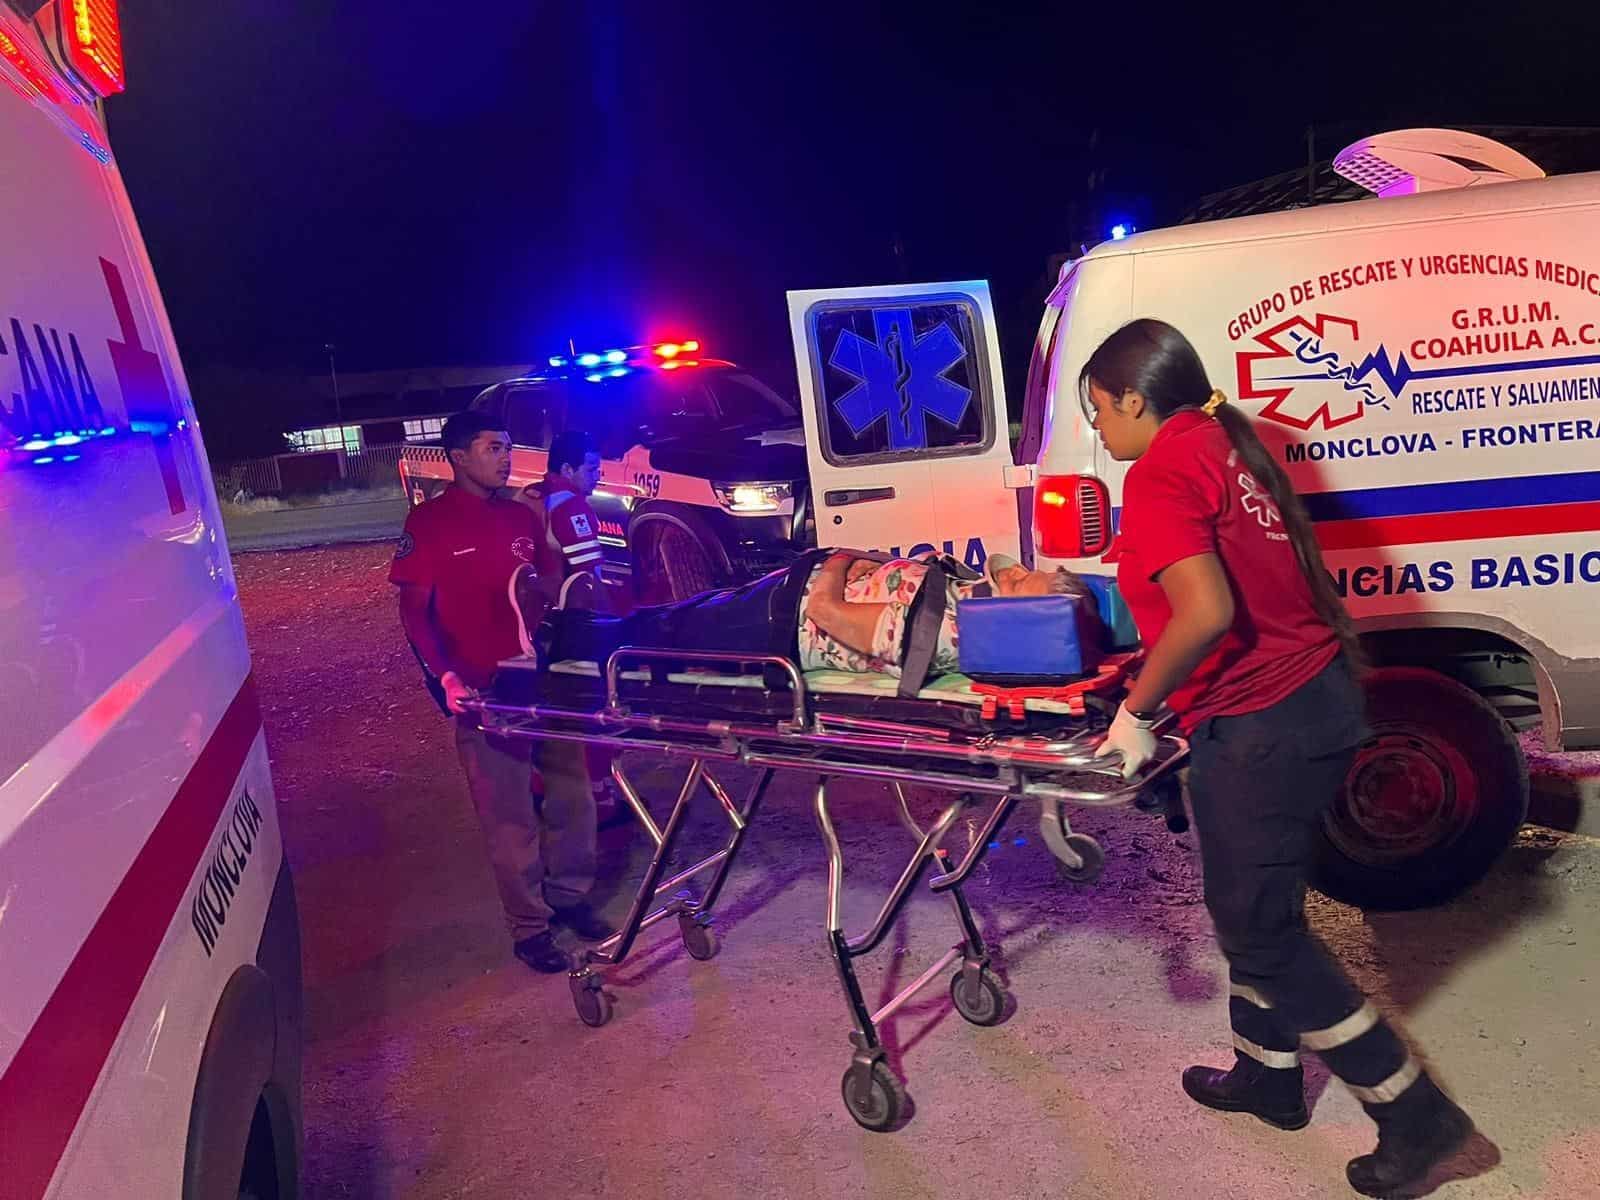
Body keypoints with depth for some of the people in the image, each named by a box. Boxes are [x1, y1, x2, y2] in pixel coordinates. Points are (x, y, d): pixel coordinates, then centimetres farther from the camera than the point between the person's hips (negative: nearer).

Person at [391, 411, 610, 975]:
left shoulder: (521, 517, 11)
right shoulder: (429, 522, -4)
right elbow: (414, 611, -7)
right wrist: (445, 674, -22)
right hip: (484, 691, -5)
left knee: (571, 792, 11)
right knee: (510, 814, 2)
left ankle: (569, 895, 31)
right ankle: (529, 926, 18)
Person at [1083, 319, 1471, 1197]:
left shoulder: (1160, 473, -14)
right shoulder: (1222, 446, 13)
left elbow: (1207, 612, -26)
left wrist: (1136, 711, -12)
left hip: (1260, 726, -10)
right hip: (1313, 696, 10)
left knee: (1259, 931, 6)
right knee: (1252, 908, 23)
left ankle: (1414, 1112, 18)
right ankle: (1267, 1077, 39)